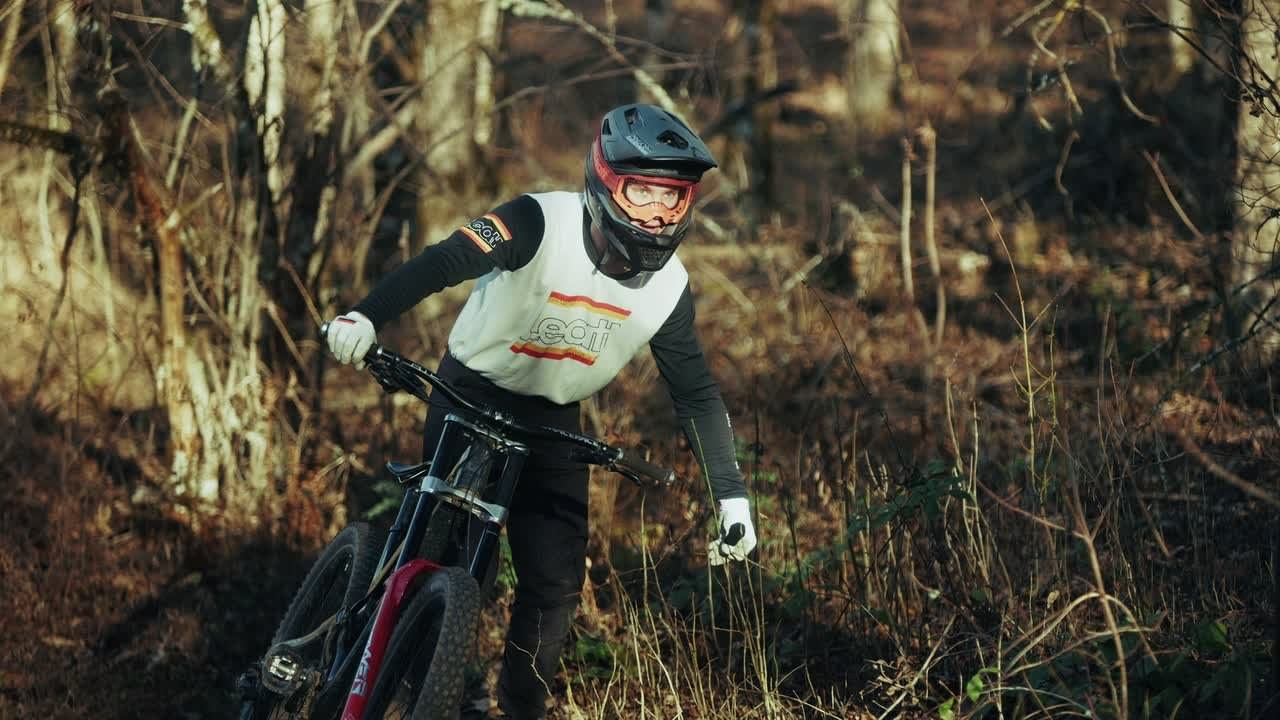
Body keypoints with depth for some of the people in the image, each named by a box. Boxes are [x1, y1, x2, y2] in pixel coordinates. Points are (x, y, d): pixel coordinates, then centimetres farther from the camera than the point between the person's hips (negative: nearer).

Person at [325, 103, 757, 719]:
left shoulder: (668, 287, -10)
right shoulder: (543, 223, -25)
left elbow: (695, 395, -1)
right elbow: (443, 261, -38)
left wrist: (732, 497, -6)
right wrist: (366, 316, -55)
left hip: (551, 419, 4)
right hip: (471, 393, -4)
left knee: (556, 583, -1)